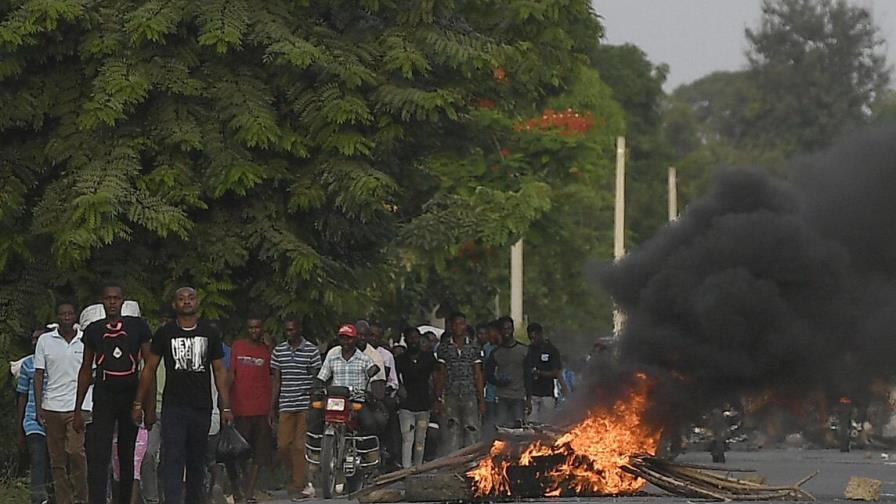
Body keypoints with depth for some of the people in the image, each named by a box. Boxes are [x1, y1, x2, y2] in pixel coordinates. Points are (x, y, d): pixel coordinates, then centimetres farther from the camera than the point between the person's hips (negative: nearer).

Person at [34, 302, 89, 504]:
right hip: (52, 407, 2)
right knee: (57, 460, 4)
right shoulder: (45, 341, 7)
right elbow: (39, 375, 8)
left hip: (77, 406, -2)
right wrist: (38, 407, 1)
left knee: (75, 451, -17)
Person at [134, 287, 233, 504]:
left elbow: (220, 371, 10)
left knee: (197, 461, 10)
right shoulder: (165, 333, 3)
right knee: (173, 459, -12)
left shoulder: (210, 333, 8)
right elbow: (149, 369, 7)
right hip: (173, 407, -2)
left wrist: (226, 407, 3)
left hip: (202, 407, 2)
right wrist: (138, 403, 2)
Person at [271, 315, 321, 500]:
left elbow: (316, 379, 1)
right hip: (285, 405, 4)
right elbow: (276, 380, 15)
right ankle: (303, 480, 18)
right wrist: (272, 407, 12)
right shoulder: (279, 350, 11)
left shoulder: (311, 350, -1)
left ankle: (298, 485, 0)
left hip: (305, 404, -4)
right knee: (283, 446, 0)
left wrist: (315, 405, -5)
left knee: (300, 446, -6)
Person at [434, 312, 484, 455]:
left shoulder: (474, 347, 7)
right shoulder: (444, 348, 7)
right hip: (450, 397, 0)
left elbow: (478, 375, 7)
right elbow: (441, 375, 6)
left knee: (472, 432, -4)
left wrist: (481, 400, 1)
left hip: (470, 396, 0)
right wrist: (439, 399, 0)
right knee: (451, 433, -2)